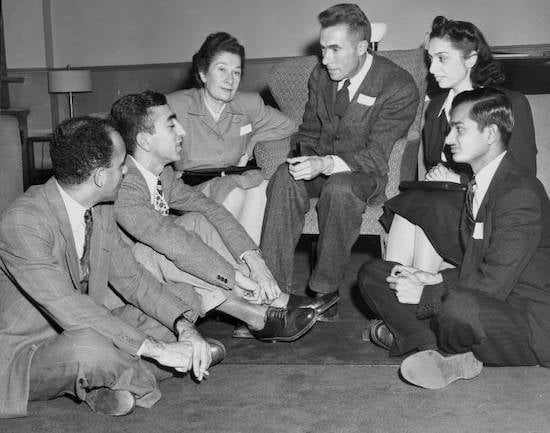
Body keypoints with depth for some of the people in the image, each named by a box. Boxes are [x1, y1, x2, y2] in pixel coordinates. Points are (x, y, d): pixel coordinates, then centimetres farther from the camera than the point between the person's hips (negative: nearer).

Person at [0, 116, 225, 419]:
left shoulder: (100, 210, -2)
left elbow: (131, 277, 2)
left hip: (84, 328, 8)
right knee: (88, 347, -41)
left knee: (184, 298, 1)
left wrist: (183, 325, -15)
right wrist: (156, 348, -35)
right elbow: (69, 307, -34)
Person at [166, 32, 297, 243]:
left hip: (233, 181, 4)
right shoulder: (175, 105, -7)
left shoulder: (249, 104, 4)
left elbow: (288, 126, 17)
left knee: (260, 184, -28)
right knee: (236, 192, -32)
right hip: (189, 190, -4)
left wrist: (250, 140, 5)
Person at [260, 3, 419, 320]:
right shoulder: (321, 75, 4)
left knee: (340, 188, -39)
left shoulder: (399, 87, -15)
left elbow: (376, 155, -19)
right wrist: (306, 158, -9)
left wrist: (326, 163, -35)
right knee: (285, 177, -28)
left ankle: (325, 293, -25)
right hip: (320, 165, 5)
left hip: (367, 174, -5)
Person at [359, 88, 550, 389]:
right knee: (372, 274, 3)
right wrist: (434, 279, -3)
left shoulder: (521, 192, -18)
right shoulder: (478, 184, 11)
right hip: (483, 304, 9)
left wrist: (425, 293, -17)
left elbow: (493, 284, -23)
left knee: (459, 306, -43)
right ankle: (448, 355, -15)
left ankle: (412, 336, -7)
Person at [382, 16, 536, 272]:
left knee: (430, 210, -32)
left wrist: (460, 180, -14)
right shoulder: (436, 106, 17)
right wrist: (434, 176, -4)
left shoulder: (511, 104, -2)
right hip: (438, 200, 5)